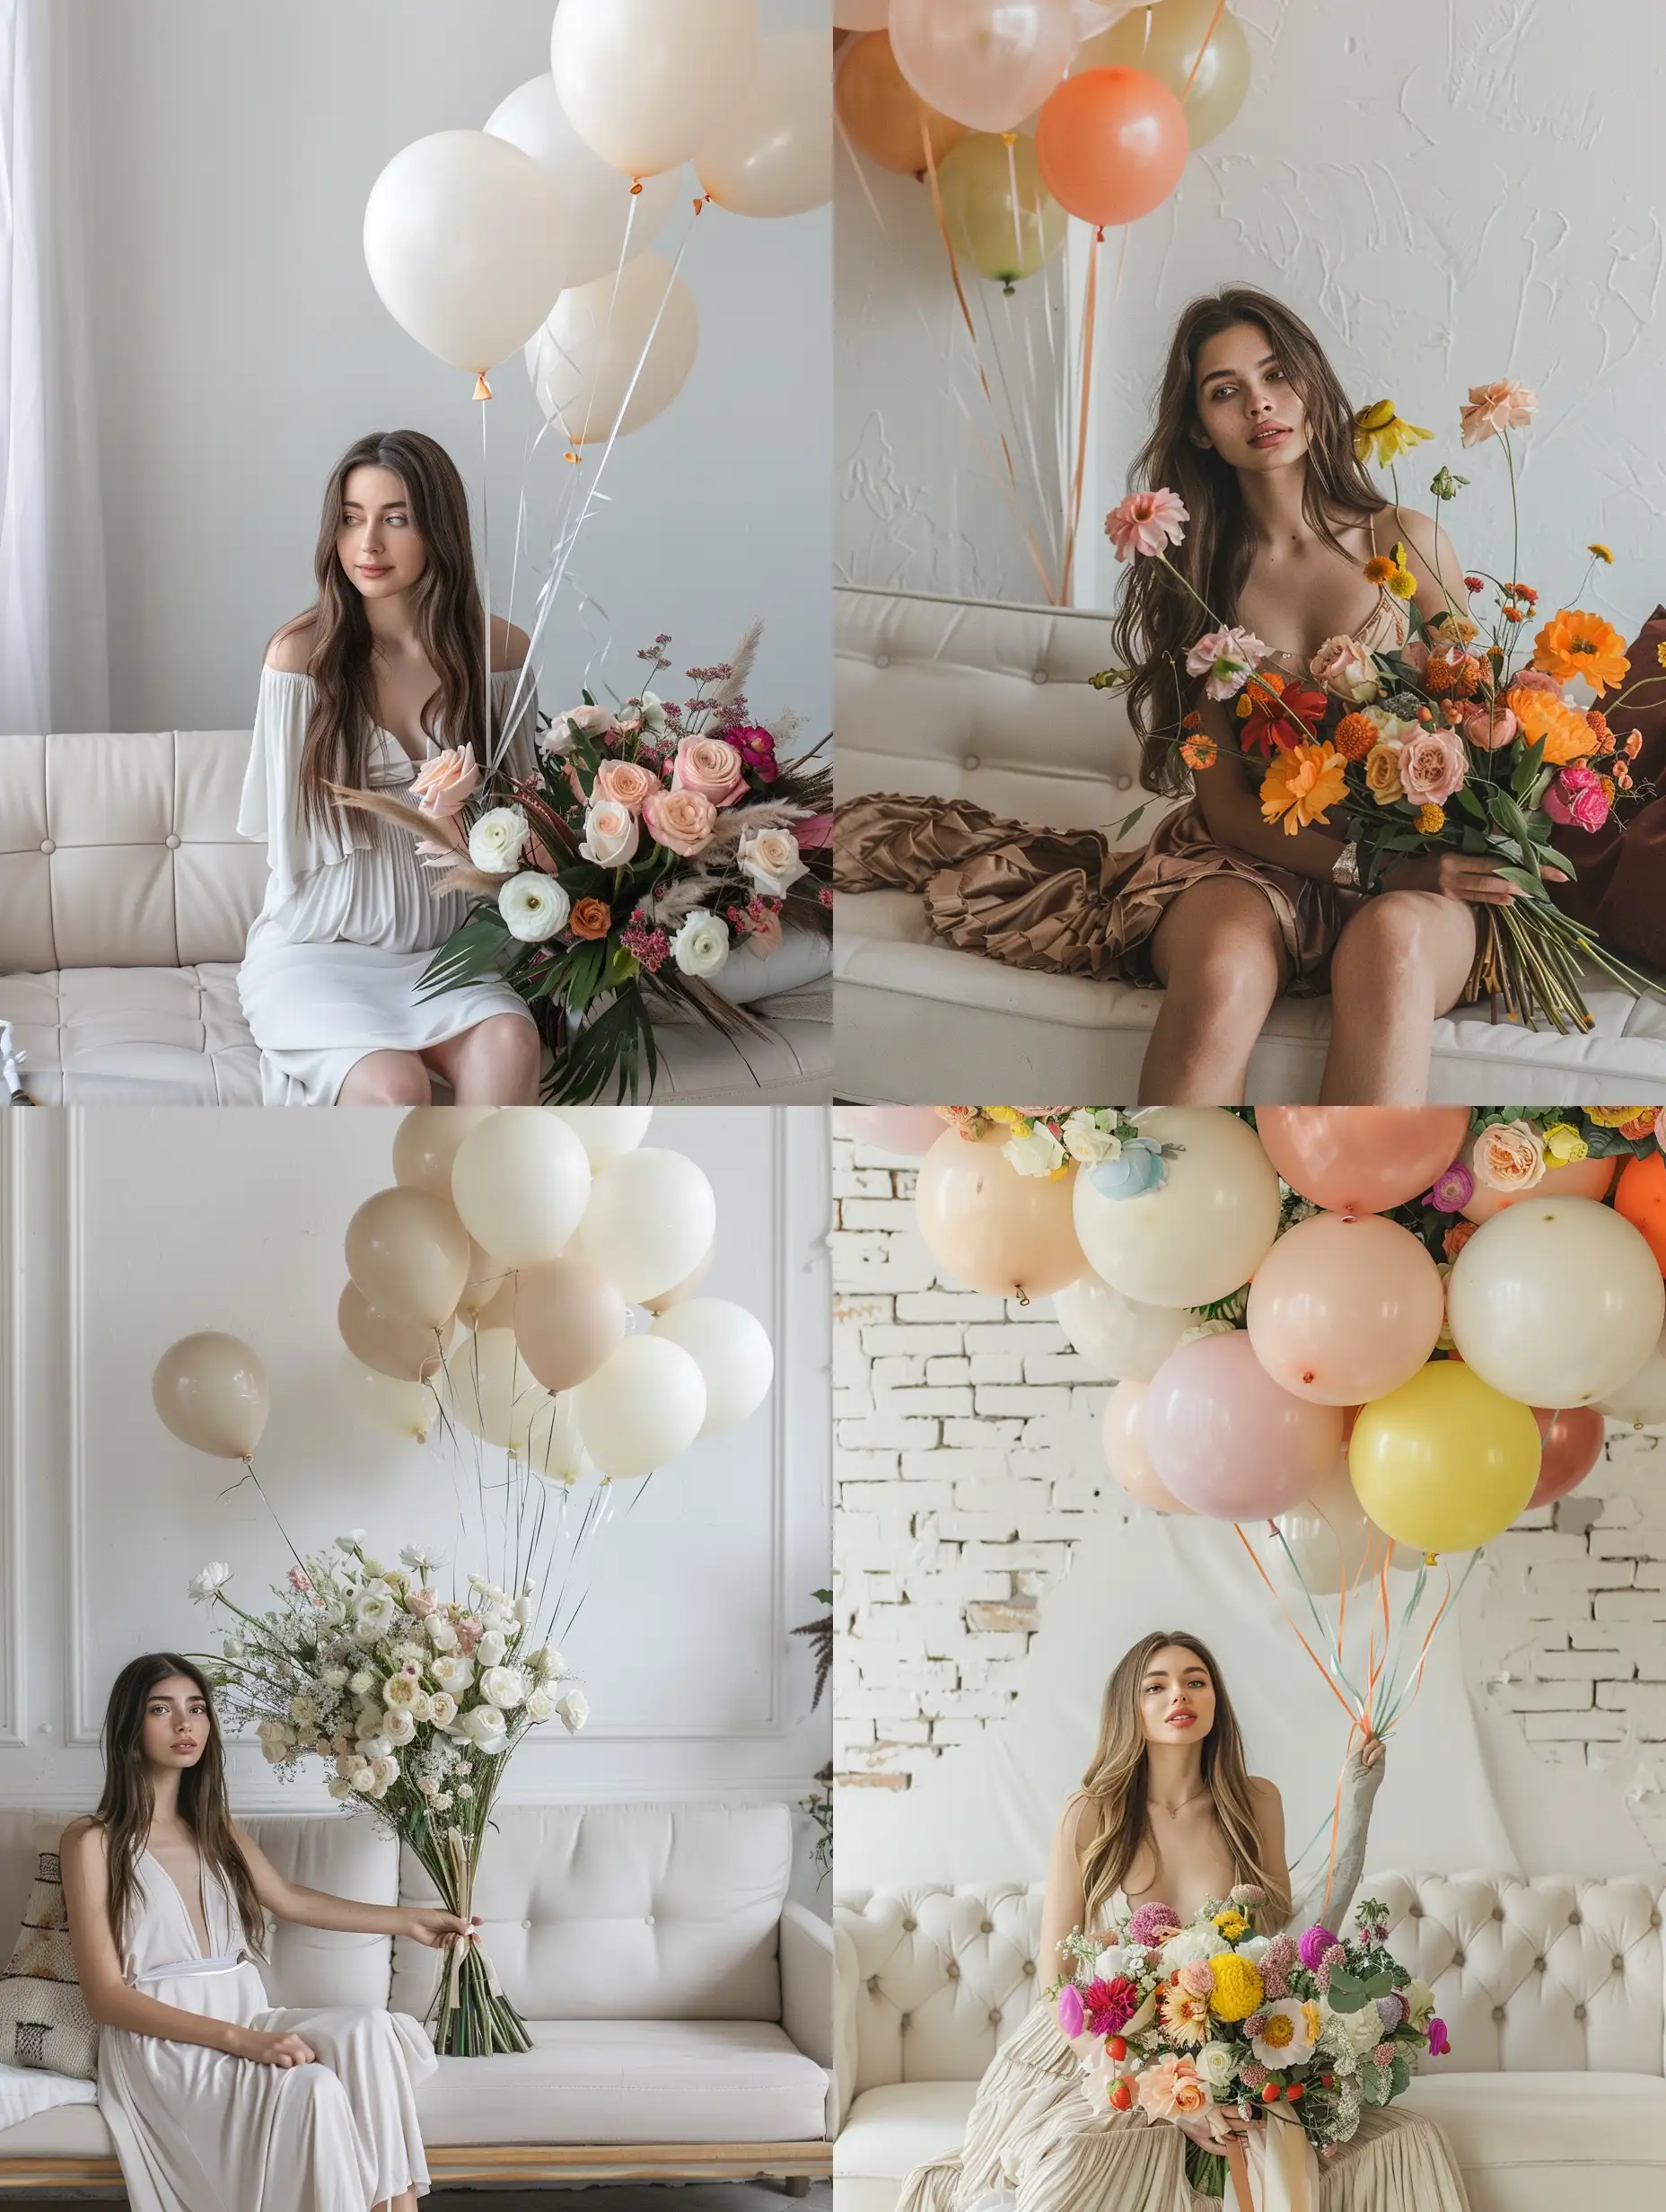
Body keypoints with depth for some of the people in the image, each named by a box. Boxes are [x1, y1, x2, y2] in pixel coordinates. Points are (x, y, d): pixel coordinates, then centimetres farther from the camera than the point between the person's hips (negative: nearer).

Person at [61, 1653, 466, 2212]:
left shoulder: (215, 1827, 17)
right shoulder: (93, 1841, -5)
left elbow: (289, 1899, 30)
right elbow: (106, 1995, -11)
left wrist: (407, 1920, 25)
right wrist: (238, 2040, -22)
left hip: (243, 2016, 6)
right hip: (161, 2041, -6)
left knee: (369, 2030, -24)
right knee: (310, 2088, -32)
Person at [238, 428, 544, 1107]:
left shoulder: (500, 652, 0)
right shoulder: (301, 654, -8)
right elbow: (294, 839, -5)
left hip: (445, 949, 3)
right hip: (319, 950, -2)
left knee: (508, 1045, -31)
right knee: (392, 1083, -33)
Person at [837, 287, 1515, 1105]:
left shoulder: (1404, 543, 3)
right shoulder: (1200, 575, 5)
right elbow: (1224, 800, 0)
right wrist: (1364, 866, -18)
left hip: (1410, 873, 0)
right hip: (1251, 861, 1)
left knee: (1390, 939, -39)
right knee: (1220, 973, -37)